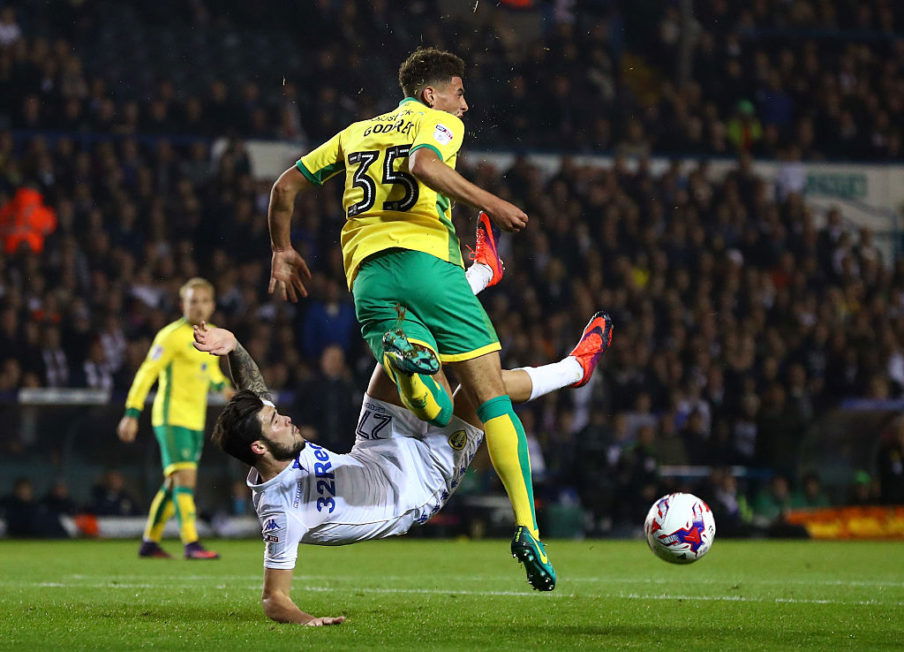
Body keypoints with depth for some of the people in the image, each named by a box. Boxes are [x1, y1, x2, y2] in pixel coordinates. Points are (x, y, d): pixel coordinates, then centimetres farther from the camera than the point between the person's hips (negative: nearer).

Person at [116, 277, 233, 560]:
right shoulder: (172, 335, -11)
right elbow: (146, 374, -13)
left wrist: (221, 385, 5)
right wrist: (131, 413, -18)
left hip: (195, 420, 8)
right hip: (172, 417, -8)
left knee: (174, 484, 12)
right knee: (185, 478, -16)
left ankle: (150, 542, 22)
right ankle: (191, 544, -19)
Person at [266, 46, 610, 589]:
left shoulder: (356, 133, 29)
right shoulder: (440, 123, 12)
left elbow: (286, 186, 28)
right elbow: (423, 164, -12)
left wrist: (282, 251, 39)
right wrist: (490, 204, -12)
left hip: (366, 276, 4)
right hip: (425, 259, -4)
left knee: (438, 412, -4)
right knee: (493, 396, 0)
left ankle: (402, 352, -39)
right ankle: (528, 530, -14)